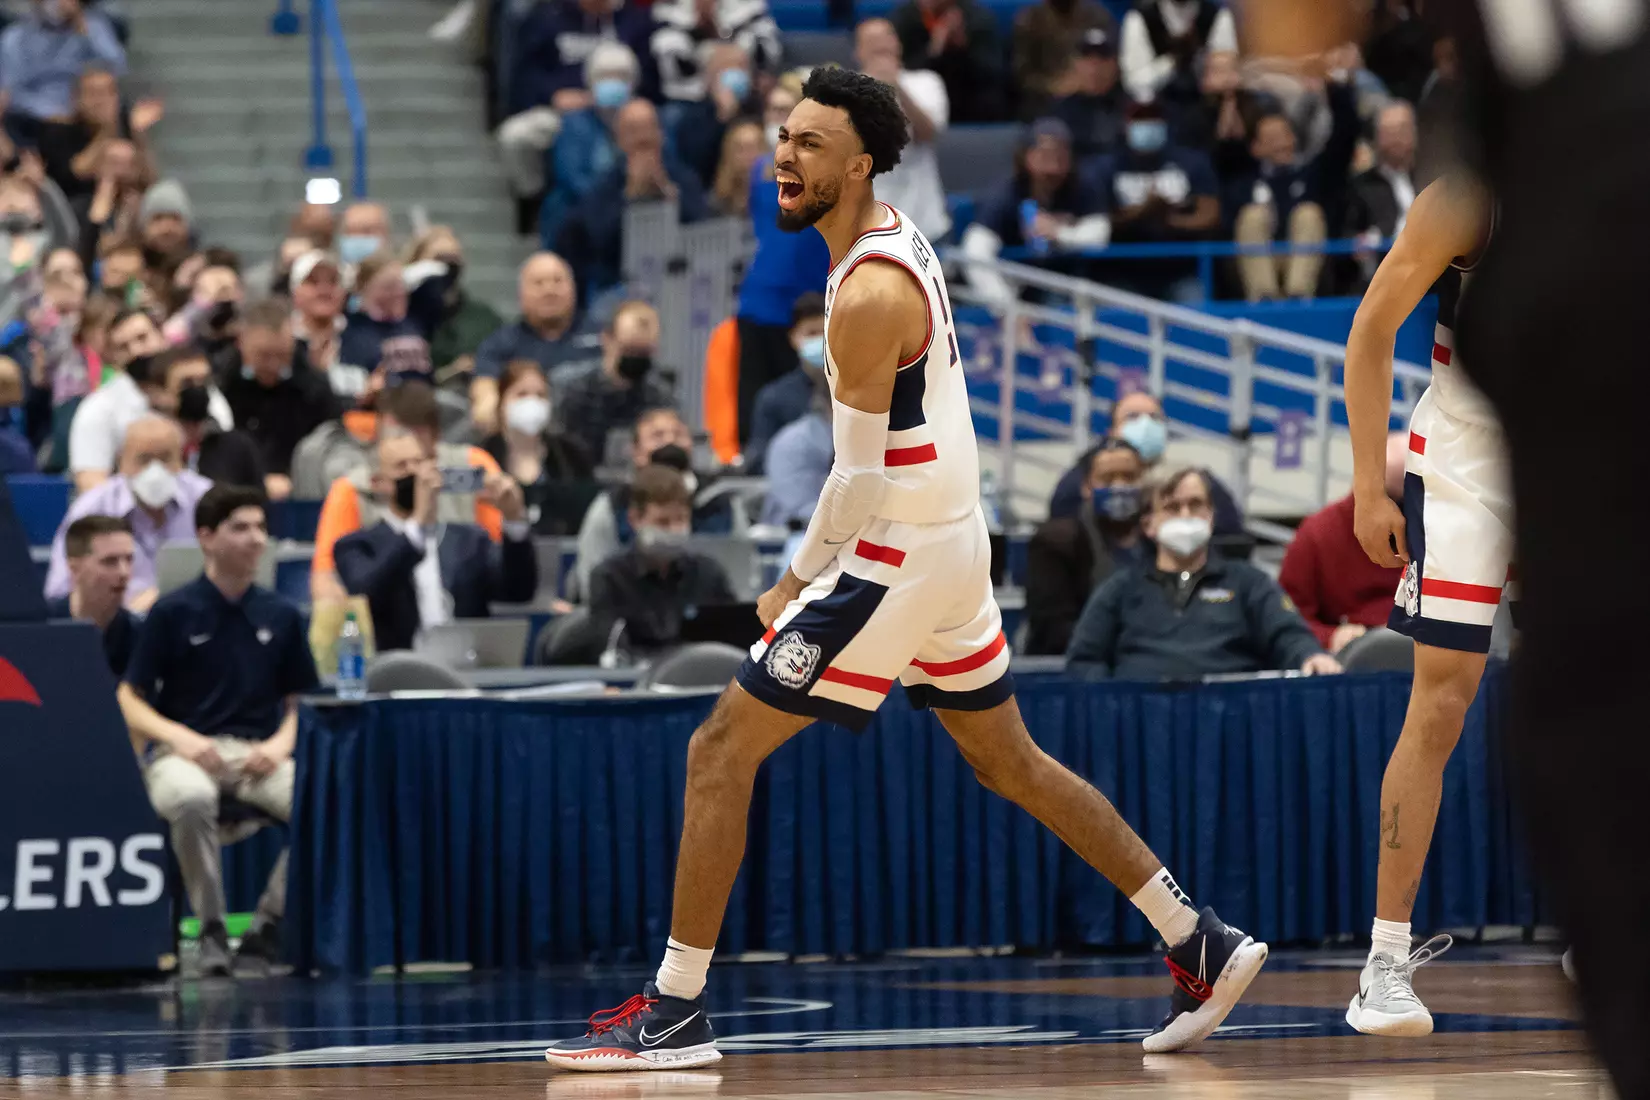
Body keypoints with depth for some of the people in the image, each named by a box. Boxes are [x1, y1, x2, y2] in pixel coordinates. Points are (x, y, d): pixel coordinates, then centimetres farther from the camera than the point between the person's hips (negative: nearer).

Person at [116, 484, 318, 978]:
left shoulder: (280, 617, 12)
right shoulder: (173, 613, 2)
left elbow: (299, 701, 17)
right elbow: (129, 702, 3)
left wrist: (281, 742, -5)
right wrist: (181, 737, -15)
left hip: (258, 754, 3)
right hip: (182, 753, -3)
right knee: (193, 799, -41)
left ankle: (266, 931, -13)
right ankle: (211, 930, -21)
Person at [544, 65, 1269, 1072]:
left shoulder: (870, 295, -21)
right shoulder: (897, 240, 9)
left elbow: (863, 478, -20)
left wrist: (798, 582, -7)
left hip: (900, 556, -10)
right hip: (950, 538, 10)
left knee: (722, 751, -7)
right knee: (1012, 763, 20)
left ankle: (675, 1013, -6)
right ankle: (1202, 946, 24)